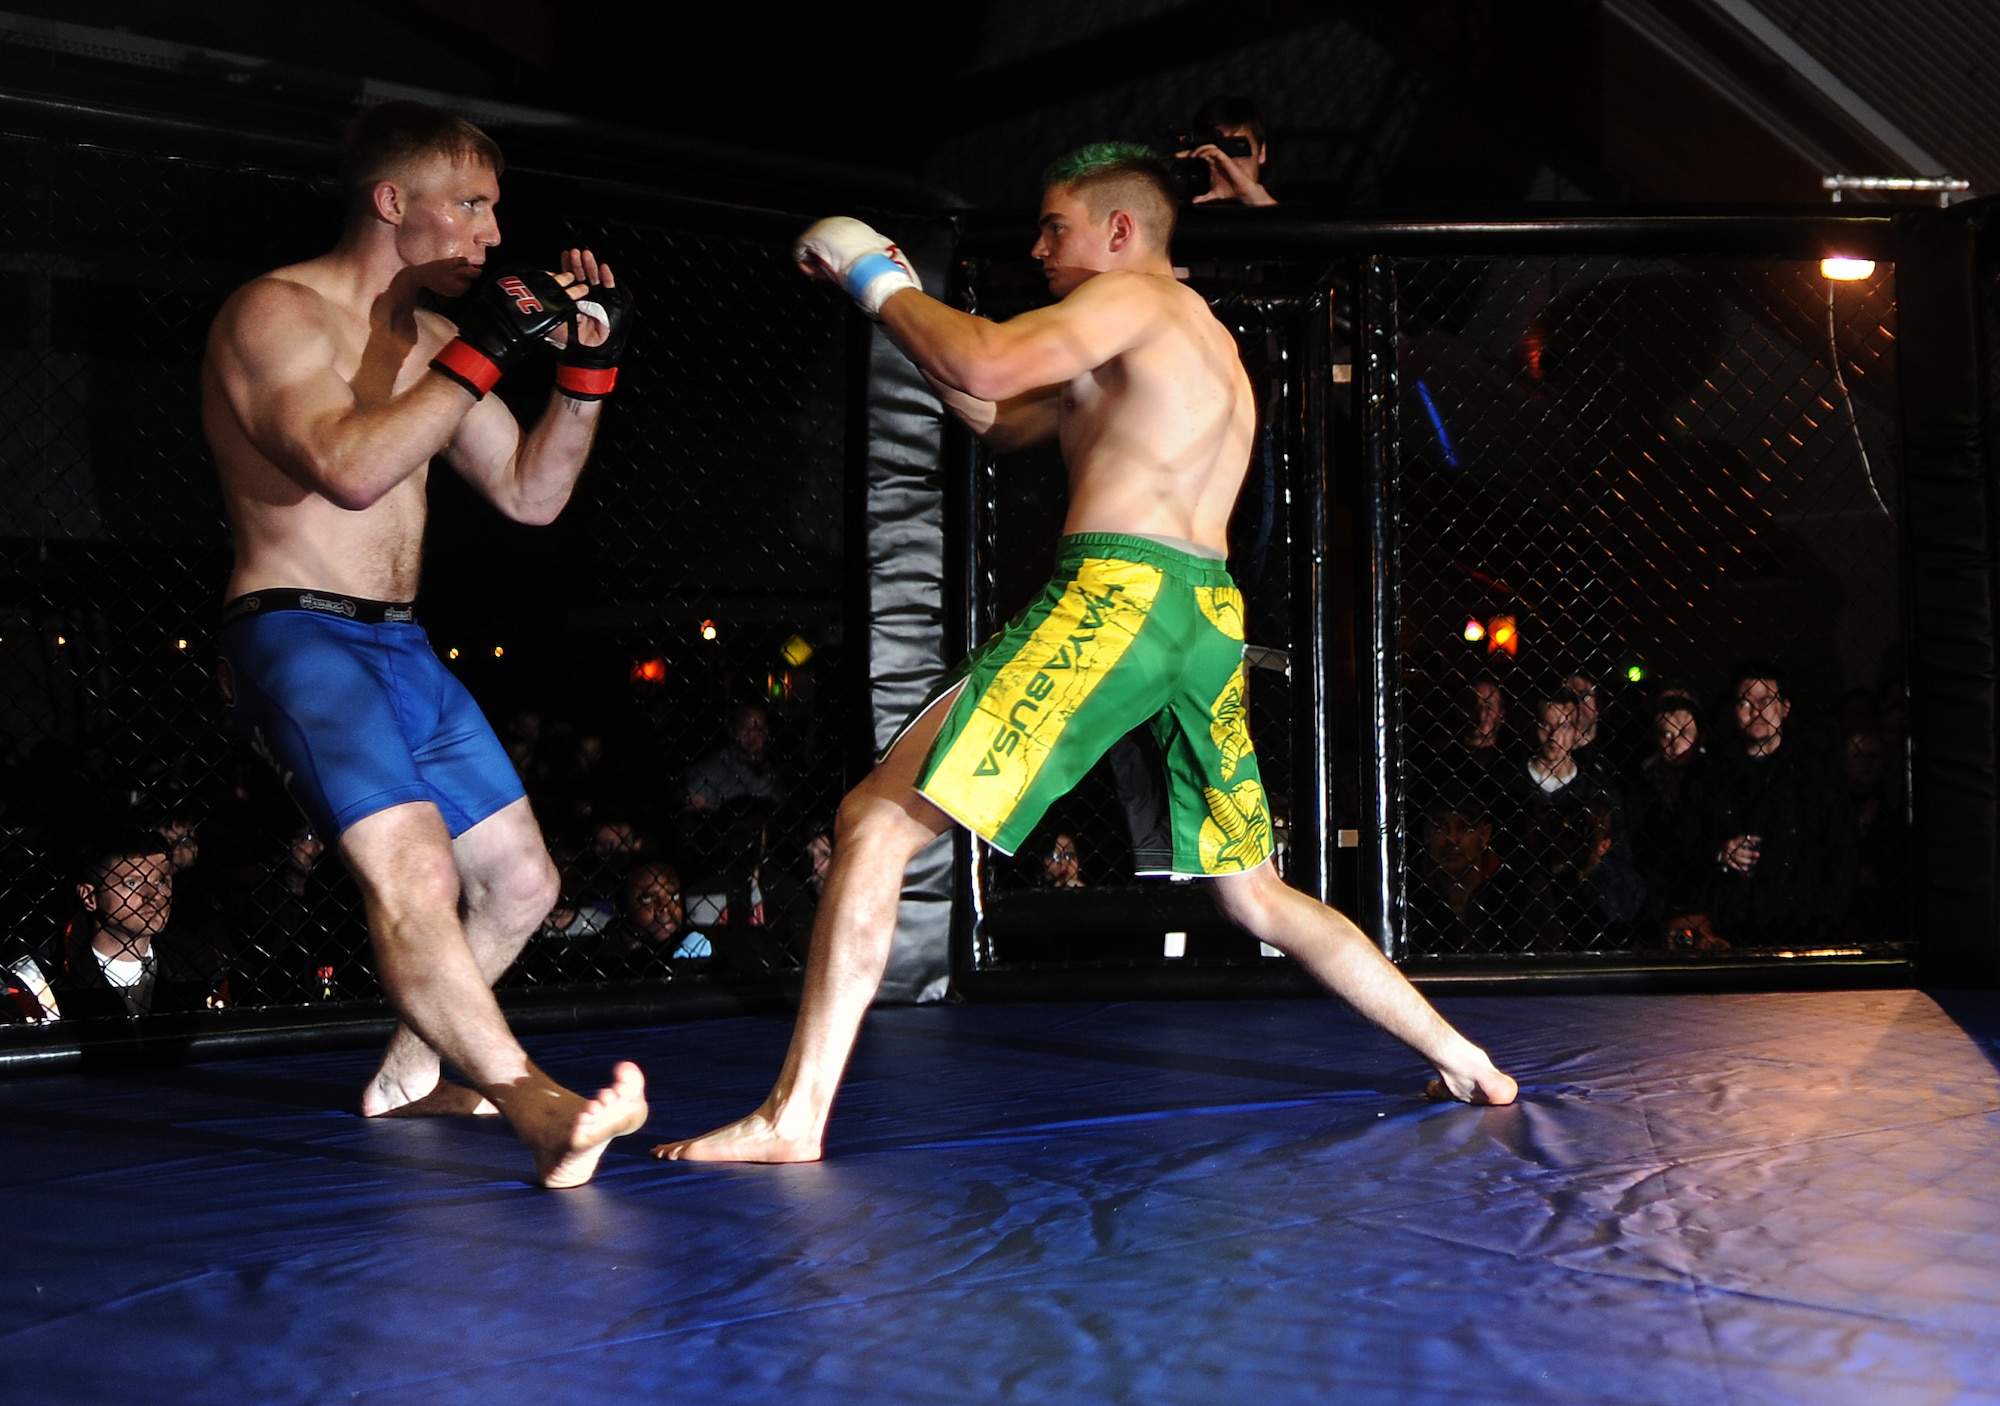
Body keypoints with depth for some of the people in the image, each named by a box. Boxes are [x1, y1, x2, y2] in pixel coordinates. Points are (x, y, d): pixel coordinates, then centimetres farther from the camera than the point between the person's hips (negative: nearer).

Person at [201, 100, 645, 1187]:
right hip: (297, 636, -9)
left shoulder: (431, 344, 15)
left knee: (522, 881, 12)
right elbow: (350, 468, -26)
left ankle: (407, 1076, 30)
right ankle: (538, 1109, -40)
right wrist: (482, 354, -21)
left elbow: (530, 495, 16)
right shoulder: (276, 313, -10)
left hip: (404, 646, 9)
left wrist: (587, 369, 3)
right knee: (411, 869, -28)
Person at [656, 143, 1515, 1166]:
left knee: (877, 820, -9)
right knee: (1255, 896, 22)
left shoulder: (1136, 294, 4)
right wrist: (902, 301, 26)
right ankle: (1463, 1061, 22)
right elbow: (999, 419, 33)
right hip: (1211, 617, 9)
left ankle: (795, 1114, -16)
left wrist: (876, 279, 2)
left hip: (1118, 590, -9)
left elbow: (986, 365, -14)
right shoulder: (1202, 339, 31)